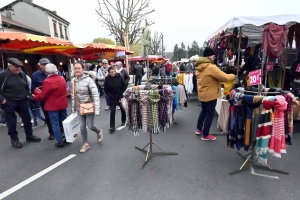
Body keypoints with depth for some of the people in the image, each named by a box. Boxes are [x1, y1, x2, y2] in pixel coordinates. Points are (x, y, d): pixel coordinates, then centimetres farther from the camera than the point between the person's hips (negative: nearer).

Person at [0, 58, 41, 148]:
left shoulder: (22, 74, 4)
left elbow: (26, 86, 17)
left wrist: (28, 95, 10)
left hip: (22, 101, 5)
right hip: (9, 103, -5)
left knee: (27, 119, 13)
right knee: (11, 122, 5)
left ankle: (29, 136, 29)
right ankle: (14, 139, 20)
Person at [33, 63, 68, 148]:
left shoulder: (47, 81, -18)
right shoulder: (62, 79, 3)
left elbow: (42, 96, -13)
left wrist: (34, 97, 7)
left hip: (52, 106, -6)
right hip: (62, 104, 6)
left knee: (55, 123, 4)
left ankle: (60, 142, 9)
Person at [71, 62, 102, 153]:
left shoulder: (88, 79, -17)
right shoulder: (73, 81, 1)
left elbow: (95, 94, -21)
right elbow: (73, 95, 10)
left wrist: (97, 109, -25)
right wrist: (73, 107, 12)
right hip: (79, 107, 5)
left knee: (90, 126, 2)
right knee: (82, 126, 10)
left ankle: (99, 132, 37)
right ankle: (85, 144, 28)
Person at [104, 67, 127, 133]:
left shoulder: (119, 77, -7)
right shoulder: (107, 79, -7)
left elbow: (124, 86, 0)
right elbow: (106, 89, -1)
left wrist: (122, 93, -5)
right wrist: (110, 96, -10)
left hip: (120, 97, 1)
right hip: (112, 98, -1)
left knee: (123, 109, 12)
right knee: (112, 112, -4)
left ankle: (123, 121, 37)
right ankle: (112, 127, 2)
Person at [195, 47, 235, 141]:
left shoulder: (199, 67, 4)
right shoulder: (211, 67, -23)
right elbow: (225, 77, -21)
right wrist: (233, 75, -2)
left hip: (202, 94, 9)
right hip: (210, 95, -8)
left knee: (204, 111, 24)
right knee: (210, 114, 4)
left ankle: (199, 129, 36)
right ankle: (205, 135, 15)